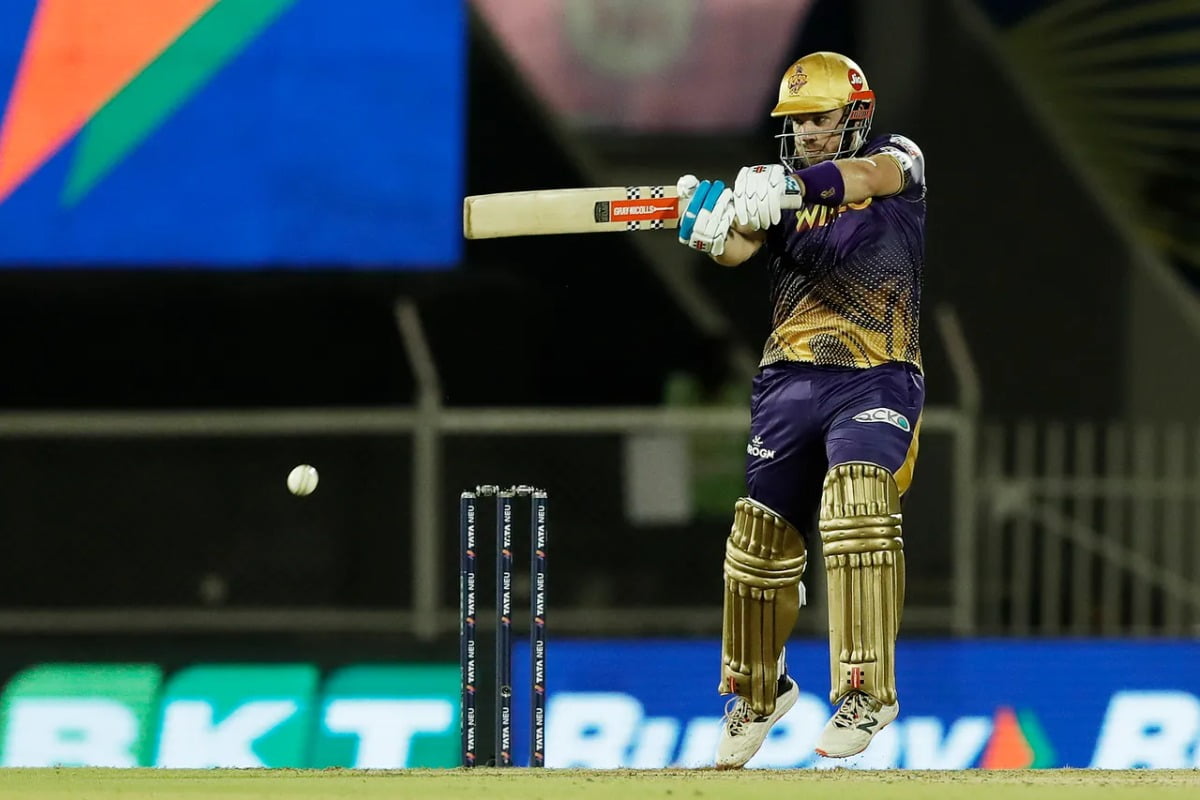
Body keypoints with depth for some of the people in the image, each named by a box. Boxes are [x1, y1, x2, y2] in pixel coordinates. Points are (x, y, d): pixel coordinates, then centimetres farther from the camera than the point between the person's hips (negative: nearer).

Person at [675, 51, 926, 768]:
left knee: (856, 504, -28)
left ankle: (866, 689, -26)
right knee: (760, 538, 5)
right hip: (790, 379, 4)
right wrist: (711, 227, -33)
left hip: (876, 379, -4)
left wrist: (792, 187, -42)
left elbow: (871, 174, -23)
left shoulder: (898, 158, 3)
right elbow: (740, 247, -8)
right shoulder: (780, 185, 12)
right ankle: (757, 689, 29)